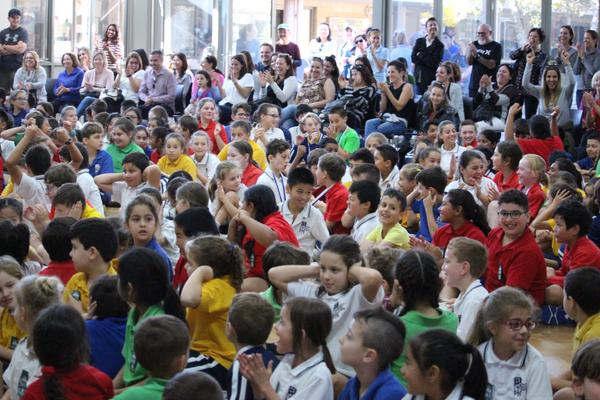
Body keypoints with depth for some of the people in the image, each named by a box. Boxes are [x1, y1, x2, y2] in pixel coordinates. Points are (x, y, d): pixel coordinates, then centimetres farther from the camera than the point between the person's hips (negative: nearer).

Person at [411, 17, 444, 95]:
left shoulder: (439, 45, -1)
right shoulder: (419, 41, 10)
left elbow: (434, 63, -11)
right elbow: (413, 58, 0)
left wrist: (420, 55, -7)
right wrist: (427, 61, -9)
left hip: (432, 79, -3)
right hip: (419, 78, 3)